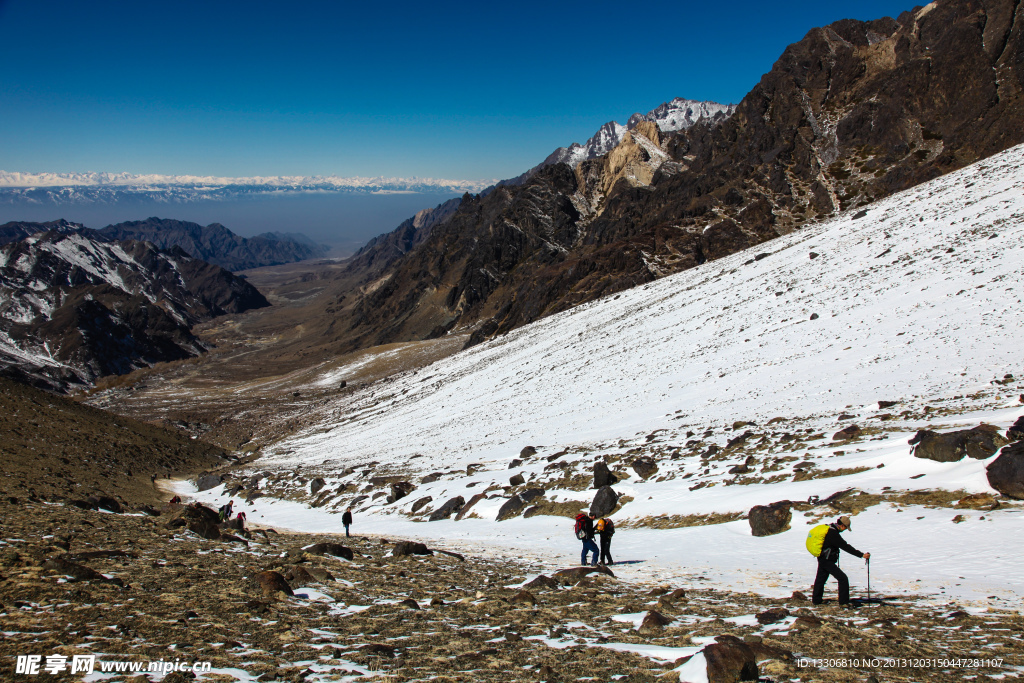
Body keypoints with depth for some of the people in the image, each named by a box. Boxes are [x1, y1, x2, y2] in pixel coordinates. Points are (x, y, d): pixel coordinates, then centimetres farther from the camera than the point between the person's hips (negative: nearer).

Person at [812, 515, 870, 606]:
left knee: (820, 579, 20)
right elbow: (846, 547, -24)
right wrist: (861, 555, -24)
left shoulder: (828, 528, 7)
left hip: (822, 559, 10)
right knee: (843, 579, -5)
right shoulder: (833, 533, -23)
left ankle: (816, 600, 31)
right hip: (827, 561, -10)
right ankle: (844, 601, -2)